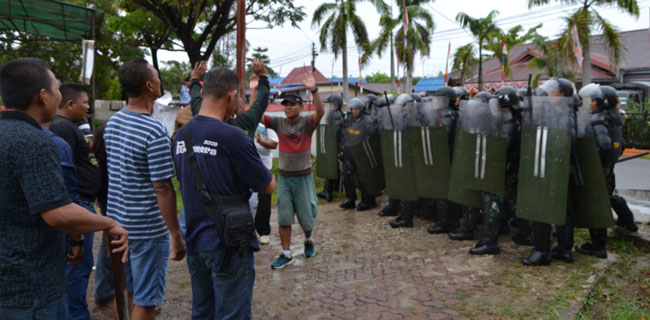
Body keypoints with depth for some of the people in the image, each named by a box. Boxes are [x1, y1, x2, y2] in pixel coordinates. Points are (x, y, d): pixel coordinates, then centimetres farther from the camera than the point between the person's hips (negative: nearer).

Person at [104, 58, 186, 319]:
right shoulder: (155, 132, -21)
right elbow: (163, 189, -21)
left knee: (125, 291, 22)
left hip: (116, 220, 8)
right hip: (147, 229, -8)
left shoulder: (112, 123, 5)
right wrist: (177, 236, -16)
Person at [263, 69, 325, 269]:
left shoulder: (307, 122, -8)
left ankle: (308, 241, 40)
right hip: (284, 177, 2)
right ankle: (286, 254, 13)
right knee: (284, 218, 4)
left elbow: (320, 111, -28)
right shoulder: (278, 123, -2)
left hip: (303, 177, -2)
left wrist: (313, 90, -42)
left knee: (306, 215, 10)